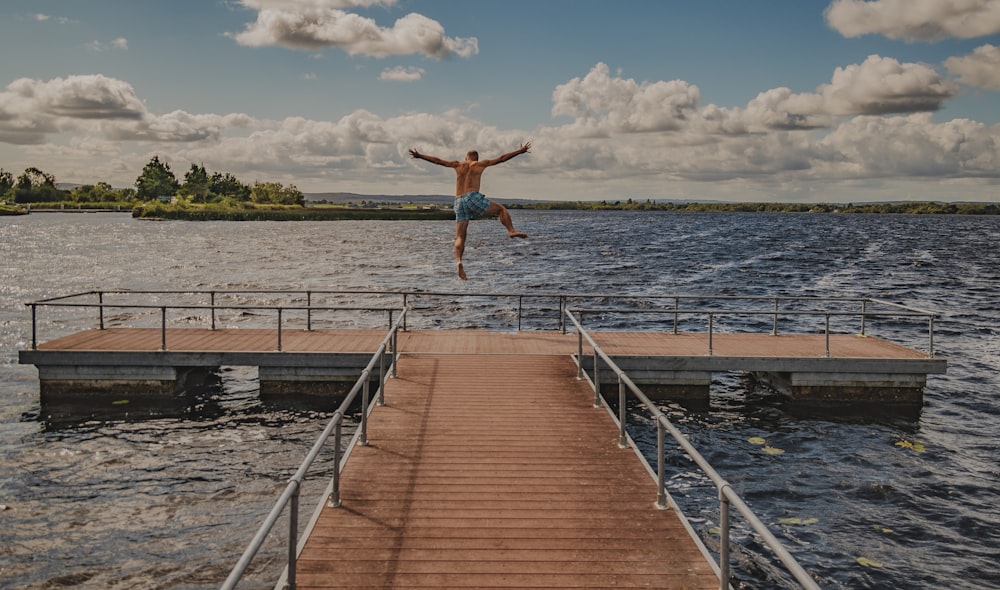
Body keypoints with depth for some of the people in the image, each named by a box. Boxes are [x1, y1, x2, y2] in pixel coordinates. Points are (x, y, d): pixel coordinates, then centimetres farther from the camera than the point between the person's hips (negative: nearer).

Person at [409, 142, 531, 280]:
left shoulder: (458, 165, 23)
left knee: (460, 237, 2)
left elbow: (437, 160, 27)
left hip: (459, 202, 3)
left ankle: (458, 261, -21)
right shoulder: (480, 164, 16)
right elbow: (502, 158, 18)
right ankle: (511, 230, -7)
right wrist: (520, 151, 25)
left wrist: (419, 155, 37)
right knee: (501, 209, 15)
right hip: (473, 197, -3)